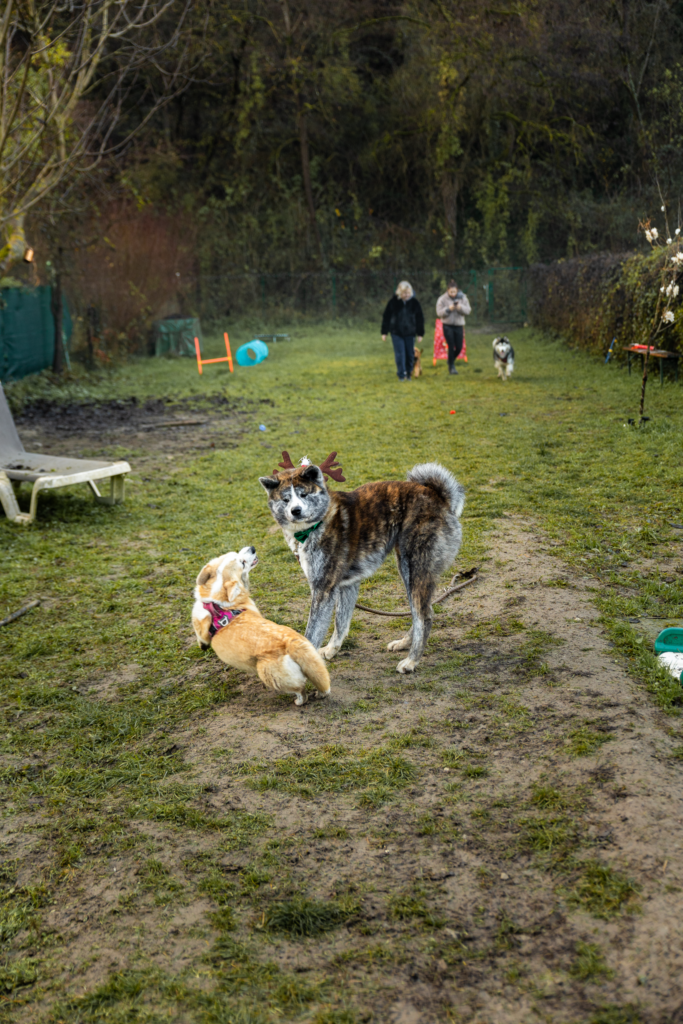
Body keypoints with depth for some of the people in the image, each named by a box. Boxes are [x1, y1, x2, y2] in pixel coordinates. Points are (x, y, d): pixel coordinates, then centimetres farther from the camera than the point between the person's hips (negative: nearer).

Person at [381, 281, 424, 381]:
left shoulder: (414, 302, -1)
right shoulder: (393, 301, -5)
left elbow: (420, 319, 6)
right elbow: (386, 317, 0)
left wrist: (420, 333, 5)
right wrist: (384, 332, -1)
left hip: (410, 333, 1)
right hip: (396, 332, -1)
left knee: (410, 354, 6)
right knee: (400, 354, -7)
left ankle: (409, 374, 23)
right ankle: (401, 375, -1)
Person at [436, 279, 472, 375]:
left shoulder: (462, 298, 0)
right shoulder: (442, 299, -5)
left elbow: (468, 311, -2)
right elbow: (439, 313, -8)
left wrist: (460, 307, -22)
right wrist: (448, 309, -23)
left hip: (459, 325, 3)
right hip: (448, 325, -3)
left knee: (459, 347, 3)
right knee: (451, 346, -9)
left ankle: (451, 360, 32)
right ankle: (451, 367, 5)